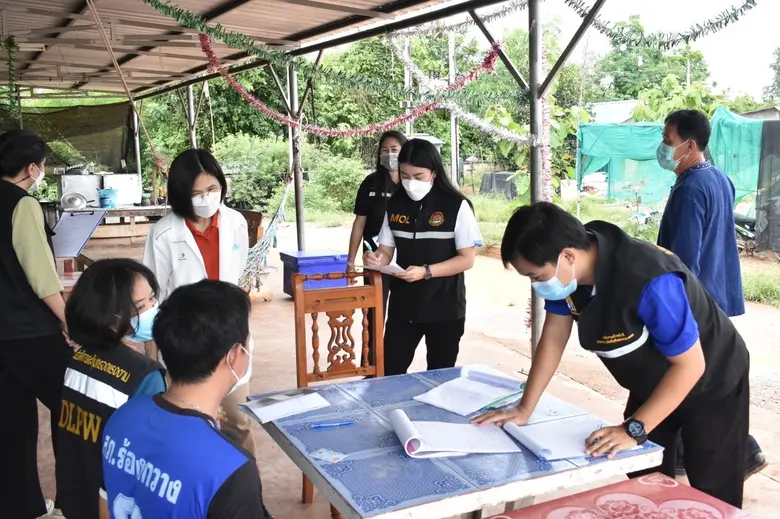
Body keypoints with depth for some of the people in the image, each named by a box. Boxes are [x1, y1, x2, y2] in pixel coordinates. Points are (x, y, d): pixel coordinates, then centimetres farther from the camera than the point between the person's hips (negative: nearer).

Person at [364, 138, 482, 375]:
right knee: (390, 372, 5)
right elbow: (386, 251, 7)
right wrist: (375, 259, -16)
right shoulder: (395, 204, 2)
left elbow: (467, 259, -11)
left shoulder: (456, 206, -11)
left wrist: (425, 272, -23)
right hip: (402, 305, 3)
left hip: (444, 307, -3)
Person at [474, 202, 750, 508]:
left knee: (711, 496, 2)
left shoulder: (650, 282, -40)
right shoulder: (565, 270, -18)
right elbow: (554, 335, -8)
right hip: (652, 384, 7)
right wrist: (524, 409, -9)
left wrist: (633, 429, -34)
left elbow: (690, 365, -33)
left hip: (709, 383, -6)